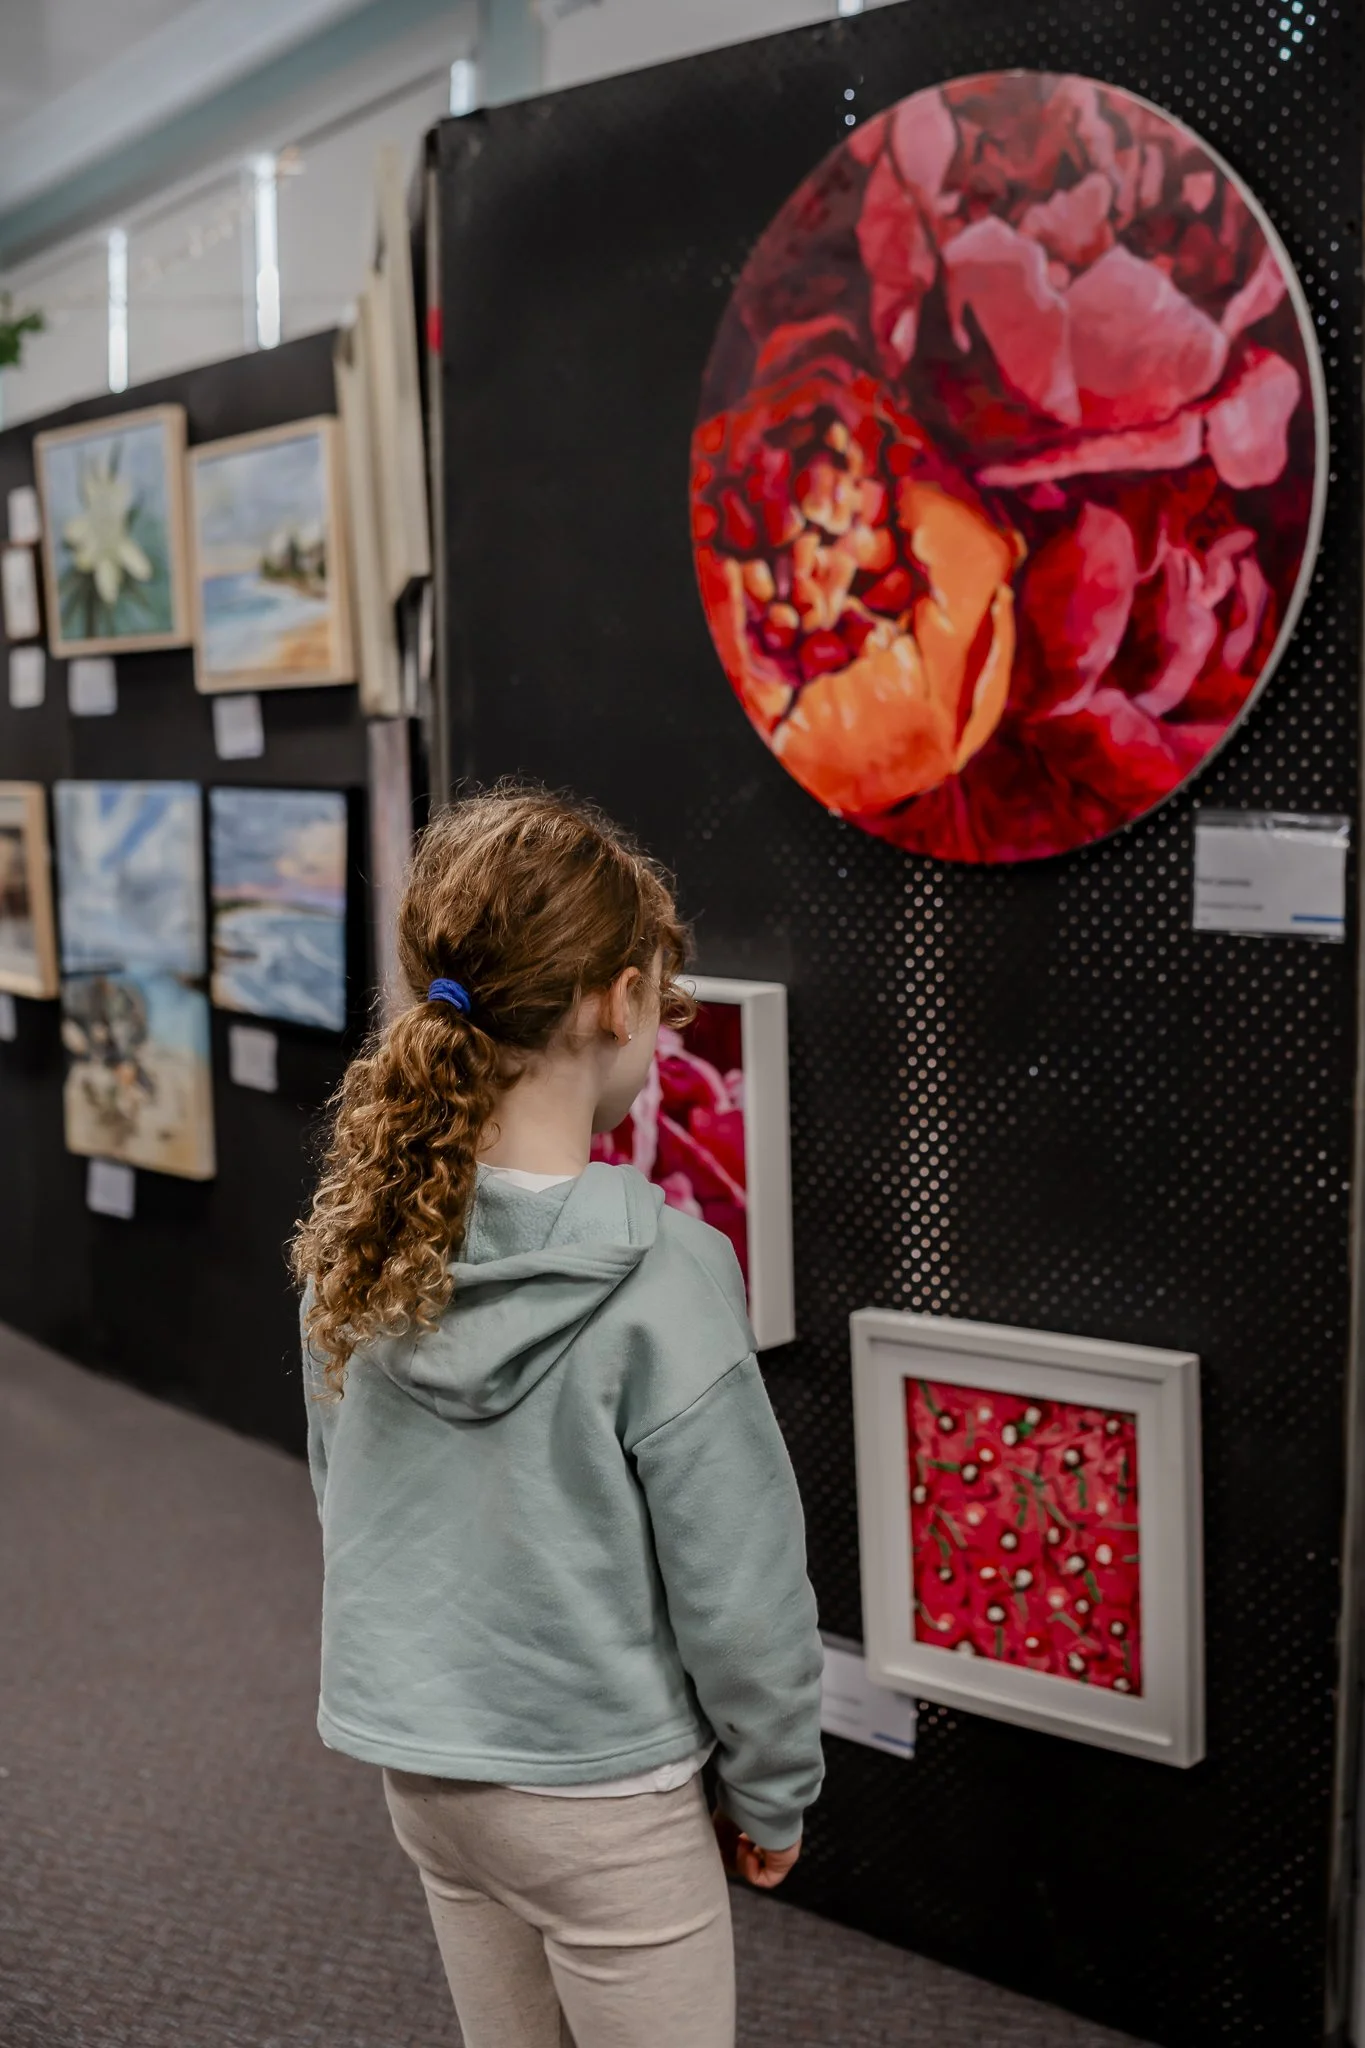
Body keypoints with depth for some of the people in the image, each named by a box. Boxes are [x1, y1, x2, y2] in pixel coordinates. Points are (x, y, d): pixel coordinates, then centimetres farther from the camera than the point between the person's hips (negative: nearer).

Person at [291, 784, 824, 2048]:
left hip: (418, 1762, 6)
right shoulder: (657, 1272, -24)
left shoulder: (357, 1237, -7)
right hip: (598, 1792, -6)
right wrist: (771, 1794, -2)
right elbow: (739, 1580, -17)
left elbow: (346, 1504, 6)